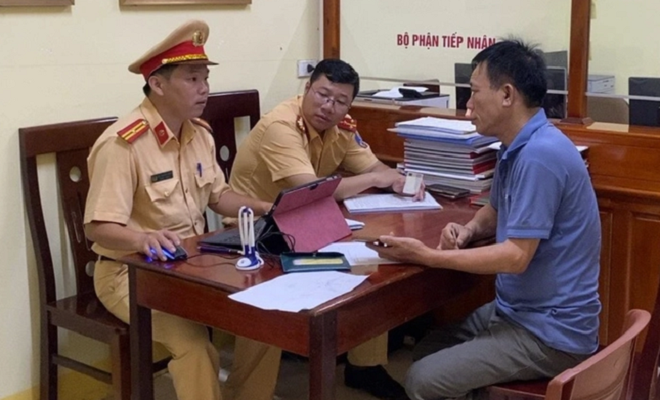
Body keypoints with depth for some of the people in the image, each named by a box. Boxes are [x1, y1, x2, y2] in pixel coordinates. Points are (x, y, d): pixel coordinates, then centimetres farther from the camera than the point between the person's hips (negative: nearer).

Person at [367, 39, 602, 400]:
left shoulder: (539, 154, -25)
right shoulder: (516, 147, 8)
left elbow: (516, 256, -26)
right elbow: (496, 212, 24)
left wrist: (426, 256, -19)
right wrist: (468, 231, 0)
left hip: (550, 332, -10)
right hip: (518, 311, 10)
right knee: (427, 353, 14)